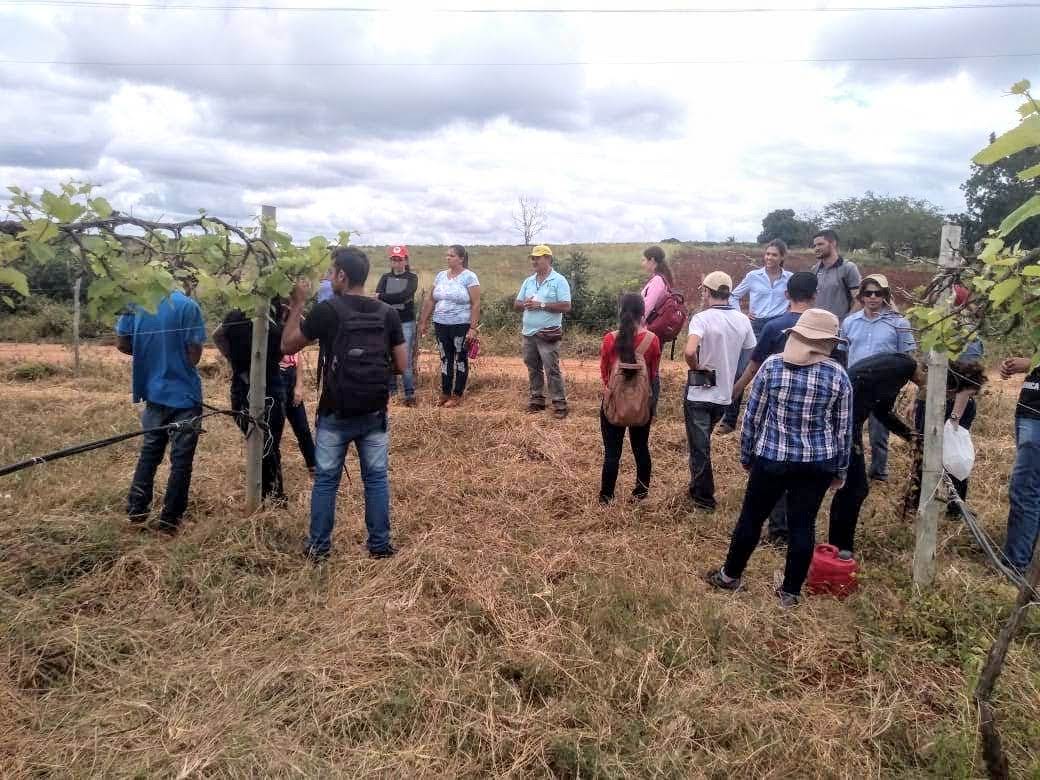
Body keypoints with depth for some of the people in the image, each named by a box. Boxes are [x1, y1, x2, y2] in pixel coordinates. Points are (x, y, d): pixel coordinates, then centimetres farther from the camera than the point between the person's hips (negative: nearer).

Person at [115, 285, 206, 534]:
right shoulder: (187, 306, -17)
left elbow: (122, 343, 3)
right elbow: (194, 354, -16)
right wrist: (179, 358, 6)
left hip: (152, 392, 5)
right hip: (183, 394, -4)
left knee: (149, 451, 21)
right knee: (181, 459, 7)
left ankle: (137, 508, 25)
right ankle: (170, 518, 12)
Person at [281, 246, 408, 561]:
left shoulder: (327, 310, -11)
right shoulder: (387, 313, -2)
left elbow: (287, 346, 0)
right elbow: (401, 365, 0)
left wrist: (297, 305, 6)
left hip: (335, 415, -2)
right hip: (375, 415, 2)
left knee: (326, 480, 12)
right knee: (377, 478, 13)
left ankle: (319, 546, 22)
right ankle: (380, 544, 19)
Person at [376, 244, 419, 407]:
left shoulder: (412, 278, 0)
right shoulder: (385, 277, 10)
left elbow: (404, 295, -17)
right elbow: (377, 297, -6)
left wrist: (383, 297, -11)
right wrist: (398, 299, -19)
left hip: (406, 323, -3)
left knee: (405, 359, -7)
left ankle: (410, 393, -1)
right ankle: (391, 389, 19)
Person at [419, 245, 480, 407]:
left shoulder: (469, 277, -6)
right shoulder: (441, 276, 10)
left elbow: (476, 304, -10)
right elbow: (431, 301, 15)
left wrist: (473, 328, -16)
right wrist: (424, 321, 12)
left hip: (461, 325, -5)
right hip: (441, 324, 5)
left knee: (460, 359, 3)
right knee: (445, 359, 9)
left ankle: (457, 396, 11)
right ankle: (445, 394, 17)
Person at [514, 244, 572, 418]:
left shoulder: (559, 280, -7)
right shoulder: (528, 281, 12)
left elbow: (566, 306, -15)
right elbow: (516, 305, 14)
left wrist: (541, 305, -18)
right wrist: (525, 304, -9)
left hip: (548, 334, -6)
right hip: (528, 333, 6)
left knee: (552, 370, -6)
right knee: (533, 369, 13)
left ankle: (559, 404, 0)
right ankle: (537, 399, 24)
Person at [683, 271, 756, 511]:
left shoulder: (702, 318, -18)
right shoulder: (743, 320, 0)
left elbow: (689, 351, -34)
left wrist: (695, 367, -15)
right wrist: (737, 383, 15)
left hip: (699, 394, -6)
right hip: (725, 394, 6)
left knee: (699, 447, 7)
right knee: (703, 441, 24)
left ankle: (704, 498, 16)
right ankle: (698, 489, 36)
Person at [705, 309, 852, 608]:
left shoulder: (772, 365, -7)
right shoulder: (838, 374, -5)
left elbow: (753, 415, -2)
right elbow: (843, 428, 1)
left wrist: (746, 455, 9)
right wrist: (840, 469, 12)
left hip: (772, 457, -1)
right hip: (819, 462, 1)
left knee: (752, 517, 14)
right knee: (803, 524, 11)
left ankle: (730, 575, 30)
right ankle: (790, 592, 22)